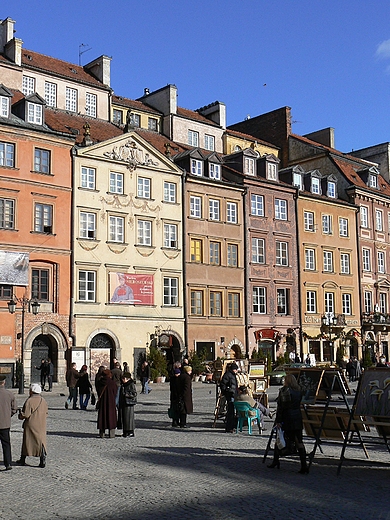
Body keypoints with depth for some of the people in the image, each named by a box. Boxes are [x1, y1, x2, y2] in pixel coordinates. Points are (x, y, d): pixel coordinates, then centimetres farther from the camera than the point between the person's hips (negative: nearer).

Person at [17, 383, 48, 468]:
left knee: (27, 441, 9)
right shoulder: (43, 401, 5)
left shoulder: (29, 401, -15)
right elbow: (46, 413, 12)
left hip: (30, 425, -4)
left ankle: (23, 459, 21)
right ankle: (43, 460, -4)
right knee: (41, 441, 6)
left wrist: (20, 415, 3)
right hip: (41, 426, 5)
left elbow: (25, 414, -17)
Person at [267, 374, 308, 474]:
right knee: (299, 441, 3)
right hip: (297, 418, 5)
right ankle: (304, 465, -4)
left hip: (287, 419, -5)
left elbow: (281, 407, -13)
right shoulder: (298, 391, 7)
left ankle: (275, 461, 21)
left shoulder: (284, 390, -11)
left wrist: (278, 421, -12)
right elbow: (298, 404, 12)